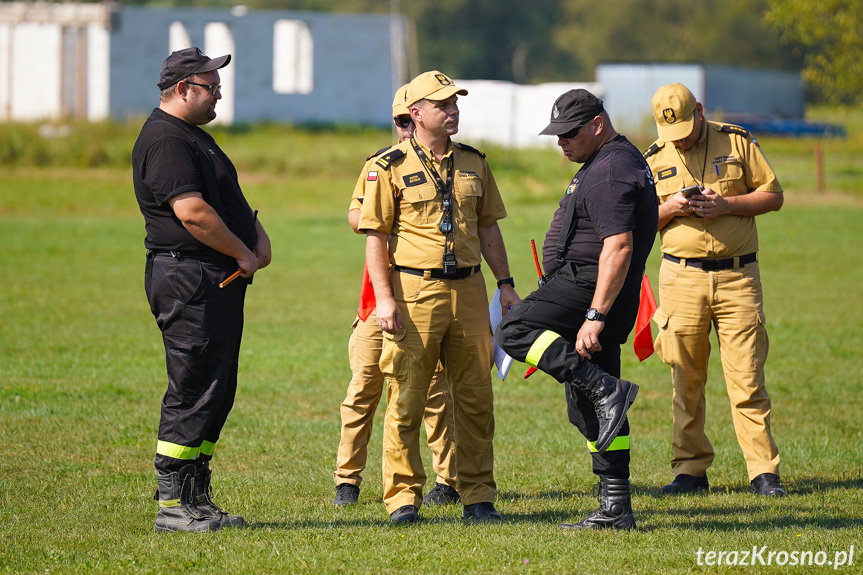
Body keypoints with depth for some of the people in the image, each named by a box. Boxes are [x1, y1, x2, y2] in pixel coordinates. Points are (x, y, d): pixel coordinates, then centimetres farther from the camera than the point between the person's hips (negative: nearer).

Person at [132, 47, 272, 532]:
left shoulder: (195, 138, 20)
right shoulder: (164, 141, -14)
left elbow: (232, 200, 28)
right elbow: (192, 211, -23)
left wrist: (259, 238, 9)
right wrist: (243, 255, -13)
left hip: (221, 283, 11)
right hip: (189, 279, -11)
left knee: (217, 393, 12)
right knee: (194, 394, -9)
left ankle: (197, 498, 16)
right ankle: (172, 506, -6)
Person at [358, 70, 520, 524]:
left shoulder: (473, 164, 13)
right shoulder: (391, 167, -2)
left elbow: (488, 228, 19)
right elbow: (376, 236, -5)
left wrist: (505, 283, 12)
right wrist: (384, 298, -13)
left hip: (468, 290, 5)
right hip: (413, 291, -5)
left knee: (475, 397, 6)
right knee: (406, 400, -2)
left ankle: (477, 496, 13)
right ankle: (403, 496, 6)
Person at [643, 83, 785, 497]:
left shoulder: (737, 143, 4)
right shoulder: (654, 160, 9)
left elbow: (773, 195, 3)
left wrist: (726, 204, -11)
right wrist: (669, 209, -9)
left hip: (738, 277, -2)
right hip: (682, 277, 2)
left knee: (747, 377, -7)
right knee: (685, 380, 2)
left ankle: (763, 470, -5)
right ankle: (690, 469, 9)